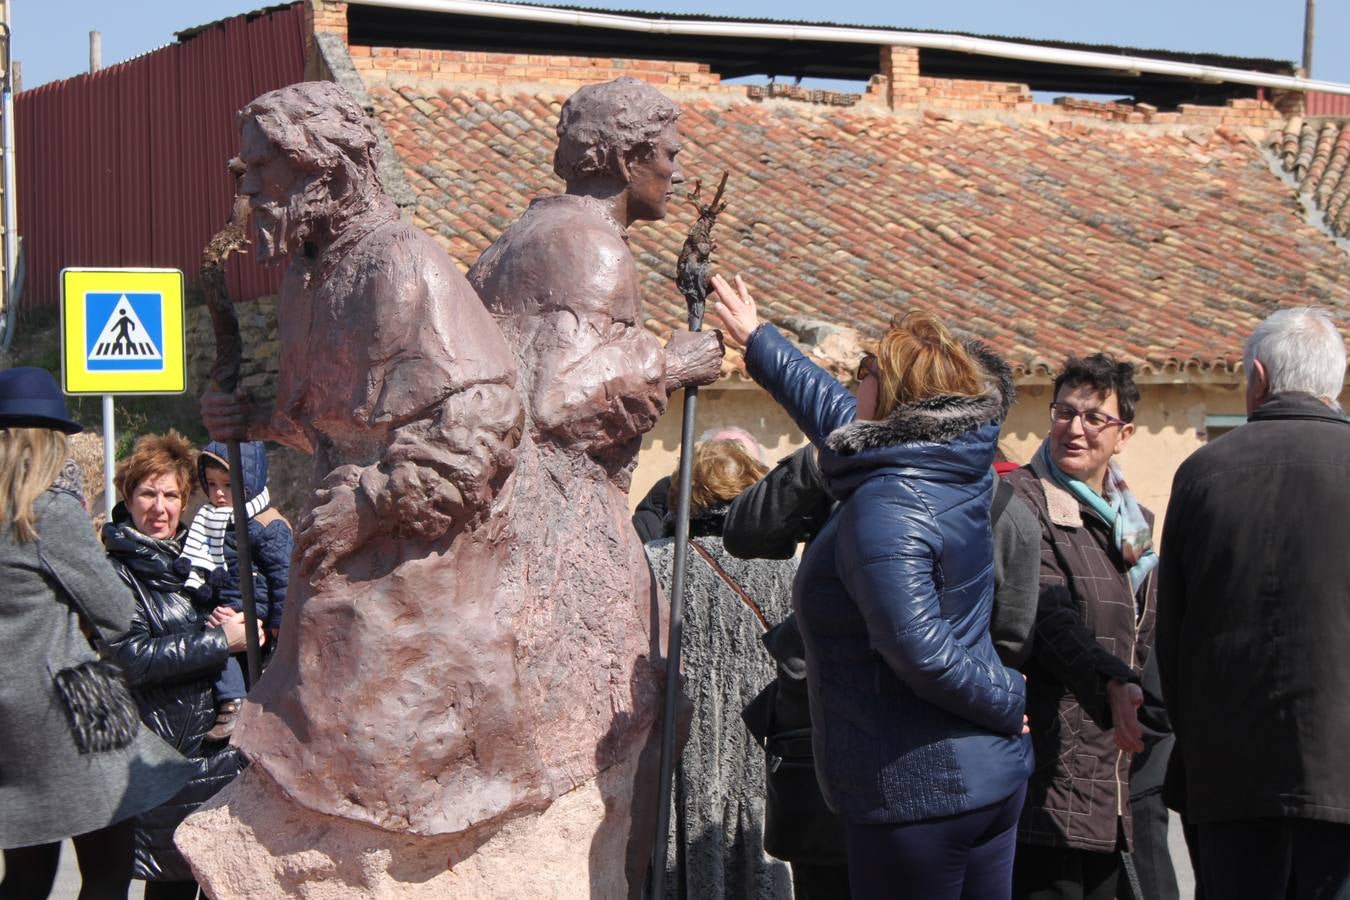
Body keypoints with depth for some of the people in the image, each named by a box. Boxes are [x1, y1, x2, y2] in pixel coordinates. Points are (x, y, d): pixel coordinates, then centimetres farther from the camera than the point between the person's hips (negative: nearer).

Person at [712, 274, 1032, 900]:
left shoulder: (885, 509, -21)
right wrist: (757, 342, 34)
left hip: (914, 796, -9)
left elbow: (922, 653, -28)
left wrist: (1008, 703, -11)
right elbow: (841, 419, 24)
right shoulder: (955, 468, 7)